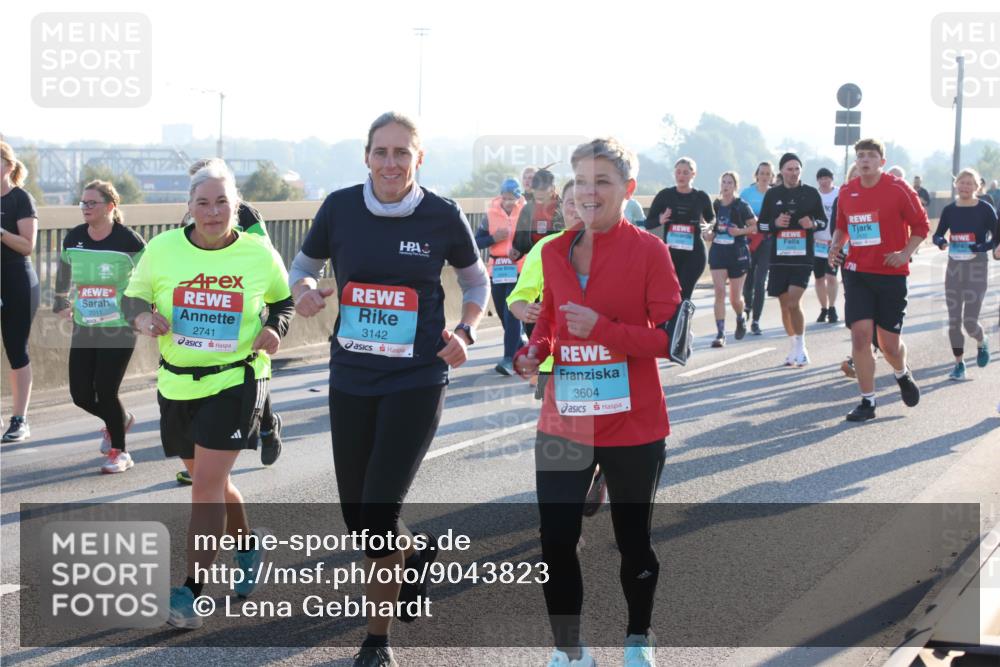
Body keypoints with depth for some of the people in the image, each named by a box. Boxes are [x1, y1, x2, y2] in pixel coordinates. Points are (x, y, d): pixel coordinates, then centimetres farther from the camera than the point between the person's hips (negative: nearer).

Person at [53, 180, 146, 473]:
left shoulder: (128, 240, -12)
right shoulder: (73, 238, 1)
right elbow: (64, 270, 21)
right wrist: (60, 302, 26)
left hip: (119, 328, -5)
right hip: (83, 328, 5)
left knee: (106, 391, -8)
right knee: (80, 394, 3)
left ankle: (120, 452, 12)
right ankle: (119, 420, 34)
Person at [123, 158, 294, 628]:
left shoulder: (259, 254, -6)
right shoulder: (163, 249, -4)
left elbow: (283, 300, 11)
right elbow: (134, 296, 8)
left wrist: (275, 329, -9)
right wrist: (143, 318, -14)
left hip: (236, 381, -4)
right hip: (177, 383, 4)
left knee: (207, 483, -12)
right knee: (205, 479, 18)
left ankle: (191, 590, -7)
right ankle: (248, 544, 44)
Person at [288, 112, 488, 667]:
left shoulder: (443, 216, -8)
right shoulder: (340, 207, -3)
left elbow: (476, 281, 8)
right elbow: (304, 264, 11)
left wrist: (464, 332, -9)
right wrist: (303, 290, -11)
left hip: (416, 382, -3)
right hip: (350, 380, 3)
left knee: (378, 515, -9)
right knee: (356, 518, 11)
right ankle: (417, 550, 47)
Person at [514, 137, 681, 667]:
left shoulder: (648, 250, -8)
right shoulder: (554, 252, 5)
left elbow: (670, 336, -11)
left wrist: (602, 329, -23)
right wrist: (533, 352, -4)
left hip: (632, 428, -3)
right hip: (563, 425, 3)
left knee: (633, 539, 14)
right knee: (555, 542, -2)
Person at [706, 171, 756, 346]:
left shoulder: (741, 206, -4)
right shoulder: (715, 205, 7)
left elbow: (755, 226, -2)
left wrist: (740, 231, -18)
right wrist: (710, 233, 2)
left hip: (737, 253, -2)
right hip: (718, 251, 2)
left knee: (735, 297, 5)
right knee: (719, 292, -12)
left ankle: (741, 319, 39)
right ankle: (721, 334, -13)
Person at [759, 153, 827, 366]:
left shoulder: (811, 193, 3)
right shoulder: (772, 194, 6)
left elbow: (823, 221, 10)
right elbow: (761, 225, 10)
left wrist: (812, 224, -12)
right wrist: (775, 223, -10)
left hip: (803, 256, -3)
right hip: (779, 256, 3)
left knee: (794, 303, -15)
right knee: (785, 305, 9)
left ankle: (801, 347, -1)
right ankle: (794, 348, 23)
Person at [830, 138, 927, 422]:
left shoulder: (898, 189, -7)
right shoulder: (847, 191, 4)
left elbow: (921, 225, -1)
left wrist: (905, 254, -14)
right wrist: (836, 244, 0)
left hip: (891, 273, -3)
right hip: (857, 273, 3)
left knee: (890, 343, 2)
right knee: (860, 334, -9)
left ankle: (903, 374, 38)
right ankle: (867, 401, 2)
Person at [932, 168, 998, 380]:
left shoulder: (985, 209, -7)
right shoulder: (949, 210, 3)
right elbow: (937, 235, 11)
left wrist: (983, 247, -22)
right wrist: (941, 241, -12)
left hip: (977, 268, -4)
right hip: (954, 267, 4)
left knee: (970, 322, -8)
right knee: (954, 321, 4)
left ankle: (982, 343, 26)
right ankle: (959, 364, 17)